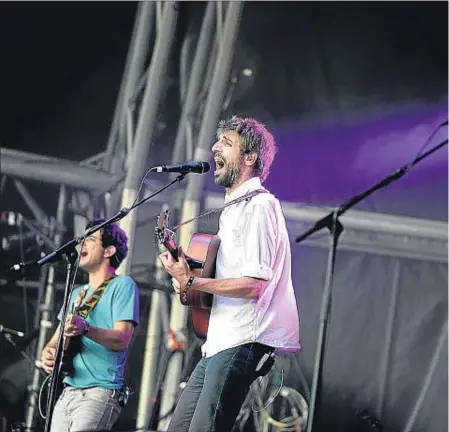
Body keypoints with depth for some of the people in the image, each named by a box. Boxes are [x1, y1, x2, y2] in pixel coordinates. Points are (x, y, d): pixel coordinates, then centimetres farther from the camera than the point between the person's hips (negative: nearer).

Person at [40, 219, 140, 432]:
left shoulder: (122, 285, -1)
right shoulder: (77, 293, 22)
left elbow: (122, 340, -12)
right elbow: (56, 341, 23)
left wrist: (85, 329, -30)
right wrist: (47, 353, -1)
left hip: (101, 391, -8)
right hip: (68, 392, 8)